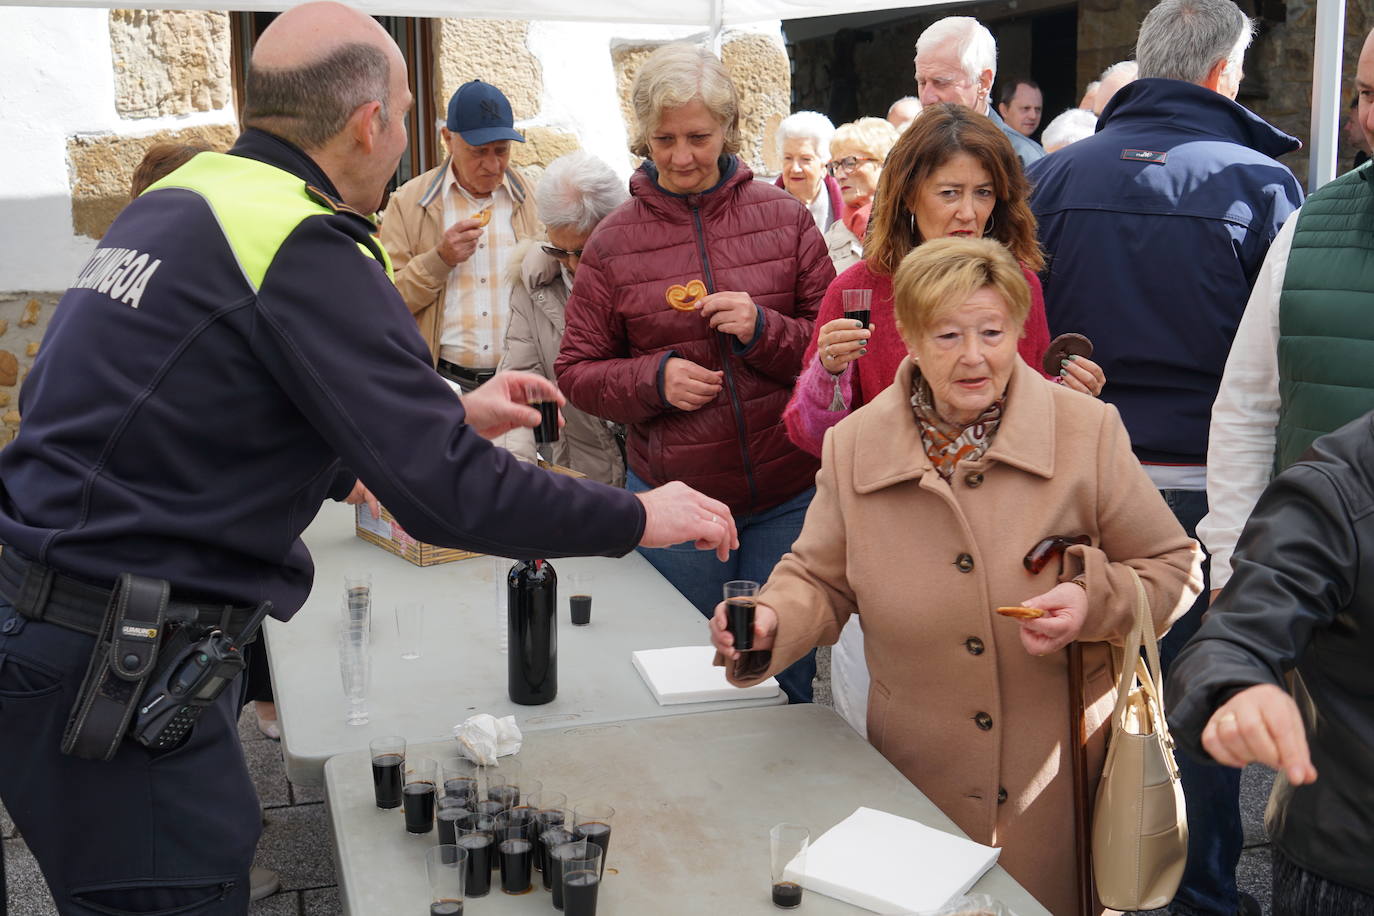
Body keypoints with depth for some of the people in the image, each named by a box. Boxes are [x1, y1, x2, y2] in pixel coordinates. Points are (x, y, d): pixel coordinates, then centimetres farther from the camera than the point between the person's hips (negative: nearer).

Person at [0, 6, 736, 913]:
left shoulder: (176, 197, 8)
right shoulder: (304, 247, -19)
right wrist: (641, 517, -9)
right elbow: (444, 492, -23)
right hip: (111, 671, -9)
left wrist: (454, 413, 21)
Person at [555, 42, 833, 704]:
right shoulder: (615, 240, 0)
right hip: (671, 500, 0)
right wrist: (654, 378, -15)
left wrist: (764, 329, -15)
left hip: (788, 495, 0)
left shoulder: (783, 217, 1)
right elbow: (576, 371, 3)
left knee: (785, 675, 10)